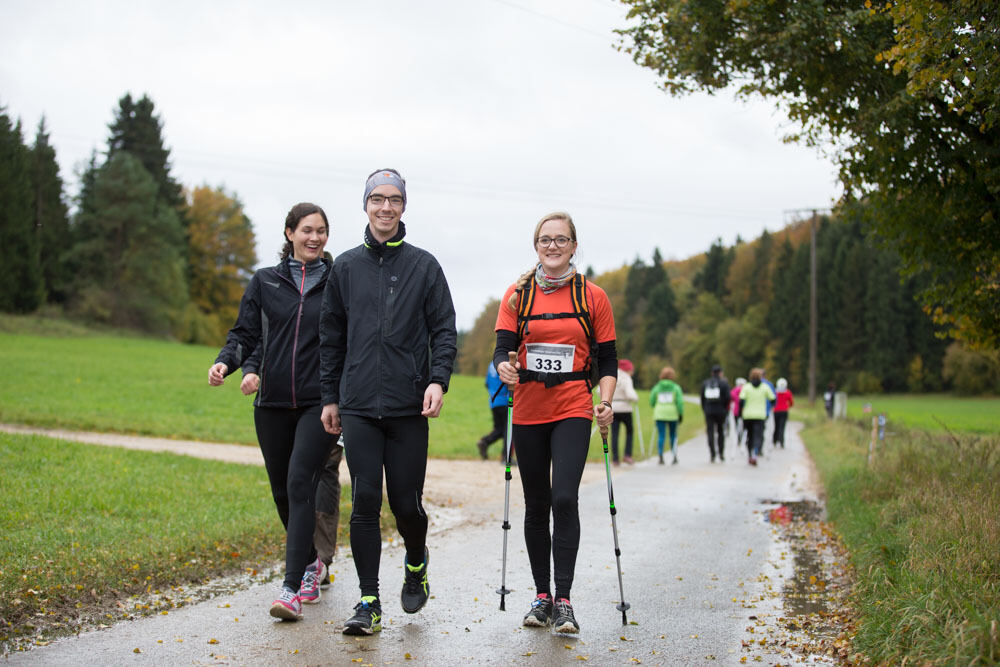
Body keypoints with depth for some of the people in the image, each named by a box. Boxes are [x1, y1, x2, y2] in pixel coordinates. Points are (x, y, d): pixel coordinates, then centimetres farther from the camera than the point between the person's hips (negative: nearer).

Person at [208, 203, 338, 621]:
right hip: (273, 403, 3)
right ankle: (311, 563, 35)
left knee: (299, 482, -17)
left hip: (319, 402, -3)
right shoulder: (264, 282, 10)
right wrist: (226, 362, -10)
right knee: (282, 491, 10)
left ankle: (292, 588, -18)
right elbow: (246, 334, 9)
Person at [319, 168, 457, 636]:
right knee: (365, 501, -5)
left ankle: (416, 563, 33)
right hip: (358, 405, 1)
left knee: (406, 503, 1)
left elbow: (444, 330, 3)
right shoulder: (346, 267, 10)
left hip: (409, 406, -1)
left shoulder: (424, 266, 5)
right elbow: (331, 336, 14)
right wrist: (329, 396, 11)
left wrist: (438, 379, -12)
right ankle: (368, 603, 3)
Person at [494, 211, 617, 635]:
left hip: (573, 411, -2)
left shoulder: (593, 297, 4)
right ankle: (542, 596, 20)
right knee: (536, 505, 8)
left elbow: (607, 359, 5)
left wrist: (606, 401, -9)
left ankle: (563, 600, -10)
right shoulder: (517, 295, 6)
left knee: (564, 499, -16)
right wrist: (504, 367, -22)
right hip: (529, 411, 2)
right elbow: (503, 346, 0)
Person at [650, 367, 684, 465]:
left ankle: (661, 456, -14)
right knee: (673, 436, 13)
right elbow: (680, 402, -7)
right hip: (672, 414, 0)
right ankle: (674, 457, 12)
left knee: (661, 436, -1)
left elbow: (652, 402, 6)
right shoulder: (676, 387, 0)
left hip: (659, 415, 0)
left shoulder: (656, 387, 4)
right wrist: (681, 414, 1)